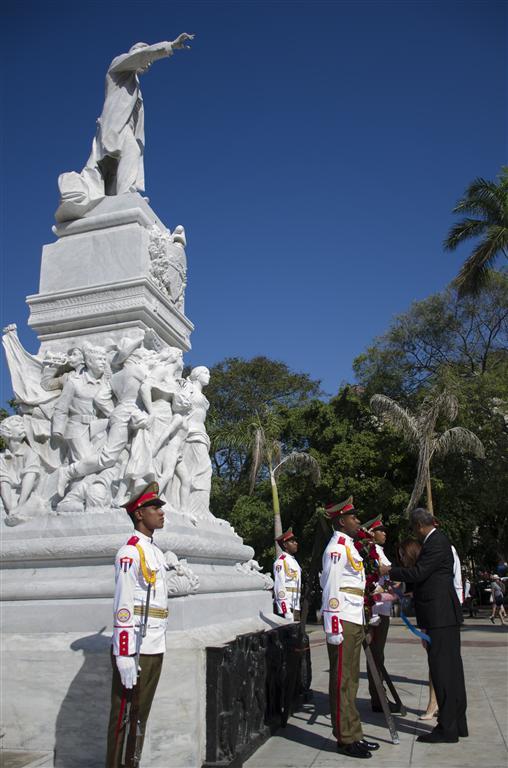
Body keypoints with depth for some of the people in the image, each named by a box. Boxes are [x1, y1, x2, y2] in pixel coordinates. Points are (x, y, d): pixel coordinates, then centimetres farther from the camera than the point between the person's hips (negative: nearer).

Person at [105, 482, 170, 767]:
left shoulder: (156, 551, 15)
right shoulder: (131, 551, -13)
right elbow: (124, 607, -19)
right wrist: (125, 655, -22)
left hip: (156, 649, 8)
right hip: (135, 649, -8)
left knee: (142, 715, 16)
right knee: (124, 717, 3)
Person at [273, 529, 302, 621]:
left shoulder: (294, 561, 18)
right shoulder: (281, 561, -11)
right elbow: (279, 587, -17)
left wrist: (296, 610, 15)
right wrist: (287, 613, -21)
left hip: (294, 607, 9)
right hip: (286, 607, -9)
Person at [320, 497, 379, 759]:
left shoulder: (349, 547, 17)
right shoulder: (337, 548, -14)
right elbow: (331, 589, -18)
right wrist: (333, 628, -21)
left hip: (354, 621, 10)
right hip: (342, 622, -10)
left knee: (351, 680, 15)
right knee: (342, 681, -1)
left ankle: (354, 735, 24)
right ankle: (346, 739, 6)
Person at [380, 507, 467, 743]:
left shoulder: (436, 543, -16)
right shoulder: (436, 540, 15)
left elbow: (418, 573, -21)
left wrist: (389, 571, -10)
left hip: (441, 616, -11)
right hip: (445, 615, 11)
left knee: (442, 669, -6)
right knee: (451, 668, 14)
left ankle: (447, 728, 0)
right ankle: (458, 723, 23)